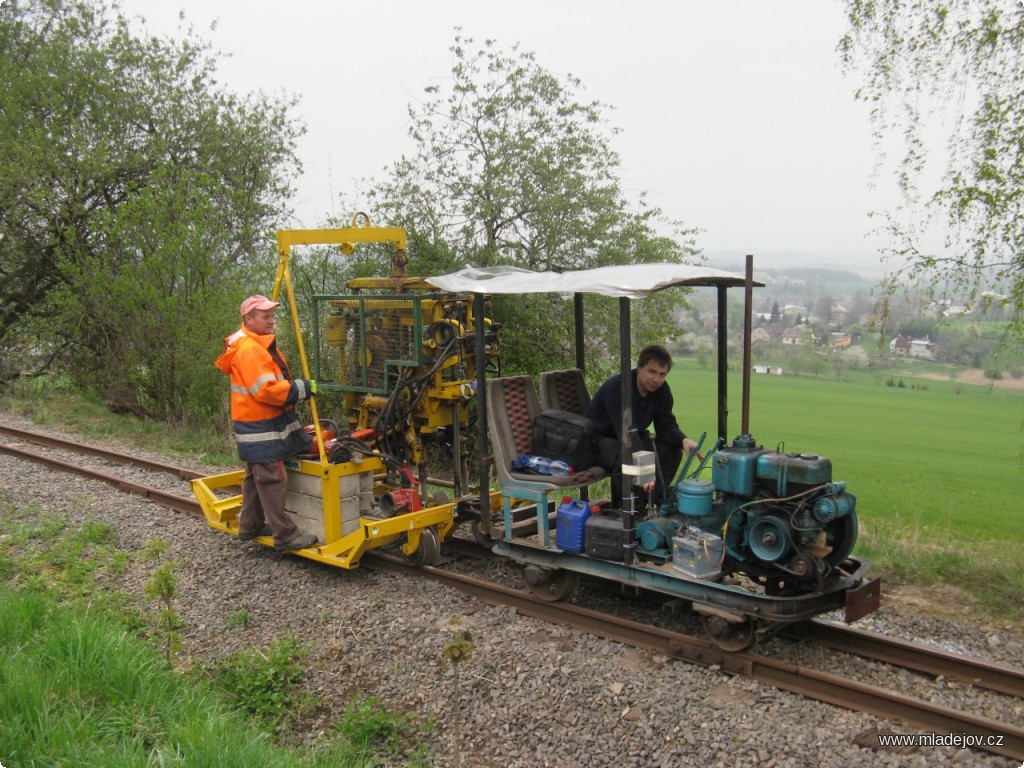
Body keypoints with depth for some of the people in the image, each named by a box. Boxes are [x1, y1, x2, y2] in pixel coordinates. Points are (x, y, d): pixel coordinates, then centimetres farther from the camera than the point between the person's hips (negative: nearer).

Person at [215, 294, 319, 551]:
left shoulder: (260, 344, 14)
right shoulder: (249, 349, -21)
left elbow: (273, 380, 19)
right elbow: (266, 390, -27)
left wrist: (297, 388, 5)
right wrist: (302, 388, -21)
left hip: (259, 424, 11)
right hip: (261, 427, -11)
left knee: (256, 477, 20)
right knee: (273, 480, -8)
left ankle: (249, 527, 32)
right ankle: (285, 536, -4)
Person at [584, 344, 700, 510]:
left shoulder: (662, 390, -7)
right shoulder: (616, 387, -31)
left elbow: (666, 426, -8)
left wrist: (683, 440, -32)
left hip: (634, 436, 7)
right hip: (599, 438, -7)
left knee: (672, 451, -13)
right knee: (624, 459, -37)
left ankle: (652, 504, -6)